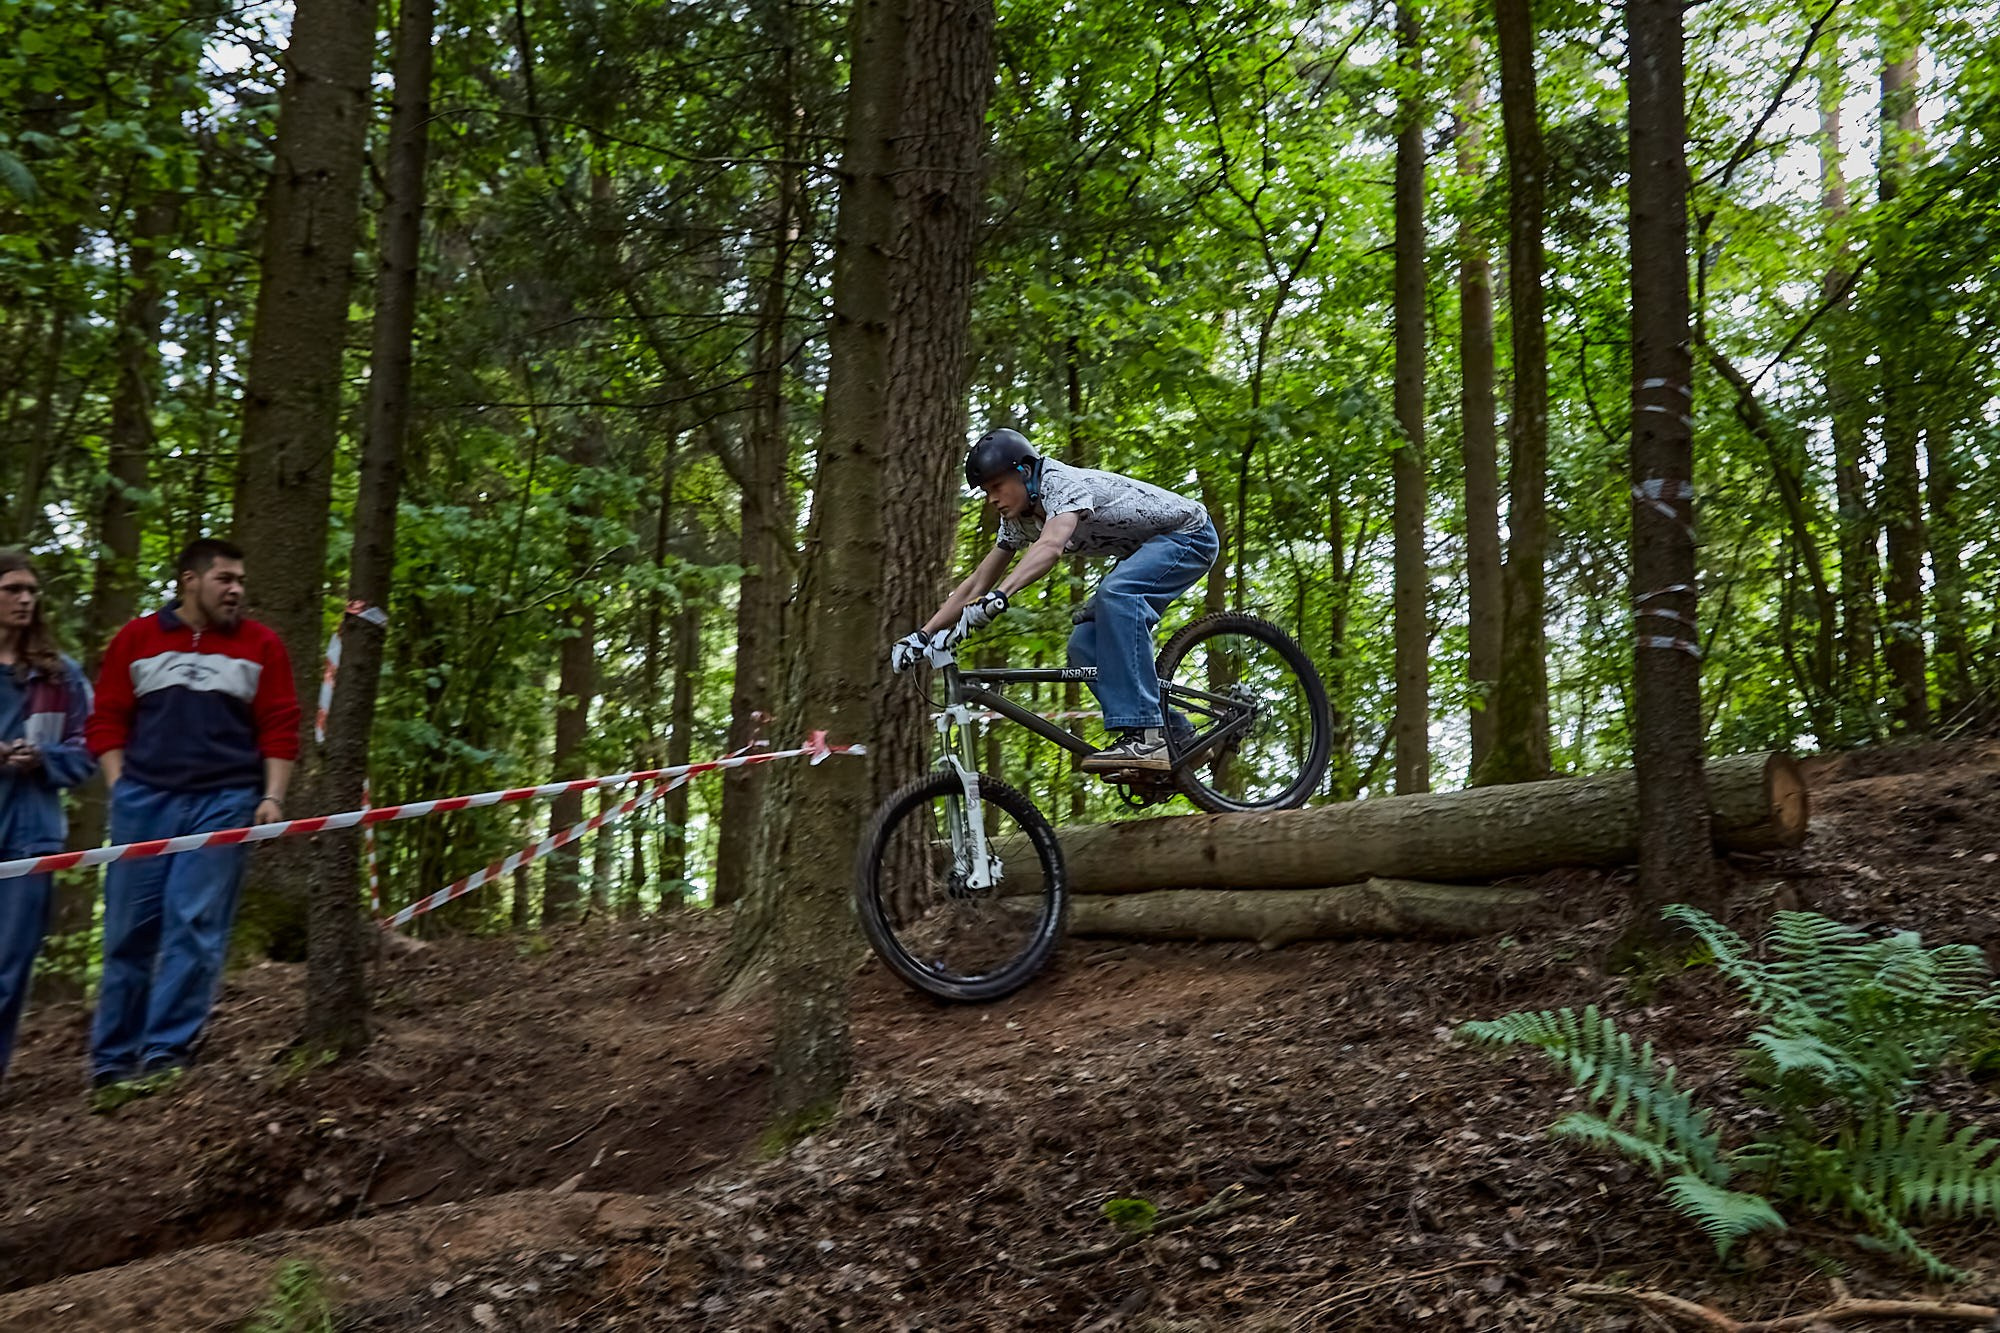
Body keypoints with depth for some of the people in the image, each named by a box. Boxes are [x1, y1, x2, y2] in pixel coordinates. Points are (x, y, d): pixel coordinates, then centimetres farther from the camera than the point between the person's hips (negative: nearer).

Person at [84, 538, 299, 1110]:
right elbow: (108, 720, 8)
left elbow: (279, 727, 4)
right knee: (130, 930, 3)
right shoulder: (136, 639, 8)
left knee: (195, 926, -7)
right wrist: (120, 788, -1)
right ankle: (111, 1063, 10)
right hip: (145, 799, 1)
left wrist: (272, 796, -4)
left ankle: (165, 1054, -3)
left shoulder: (260, 646, 6)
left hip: (224, 801, -1)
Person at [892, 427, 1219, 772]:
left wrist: (997, 598, -59)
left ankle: (1146, 737, -39)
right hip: (1143, 550, 9)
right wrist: (922, 635, -6)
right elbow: (977, 583, 3)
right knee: (1084, 648, -6)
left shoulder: (1062, 483, -28)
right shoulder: (1018, 520, -1)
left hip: (1190, 533, -9)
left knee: (1117, 593, -36)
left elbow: (1051, 547, -47)